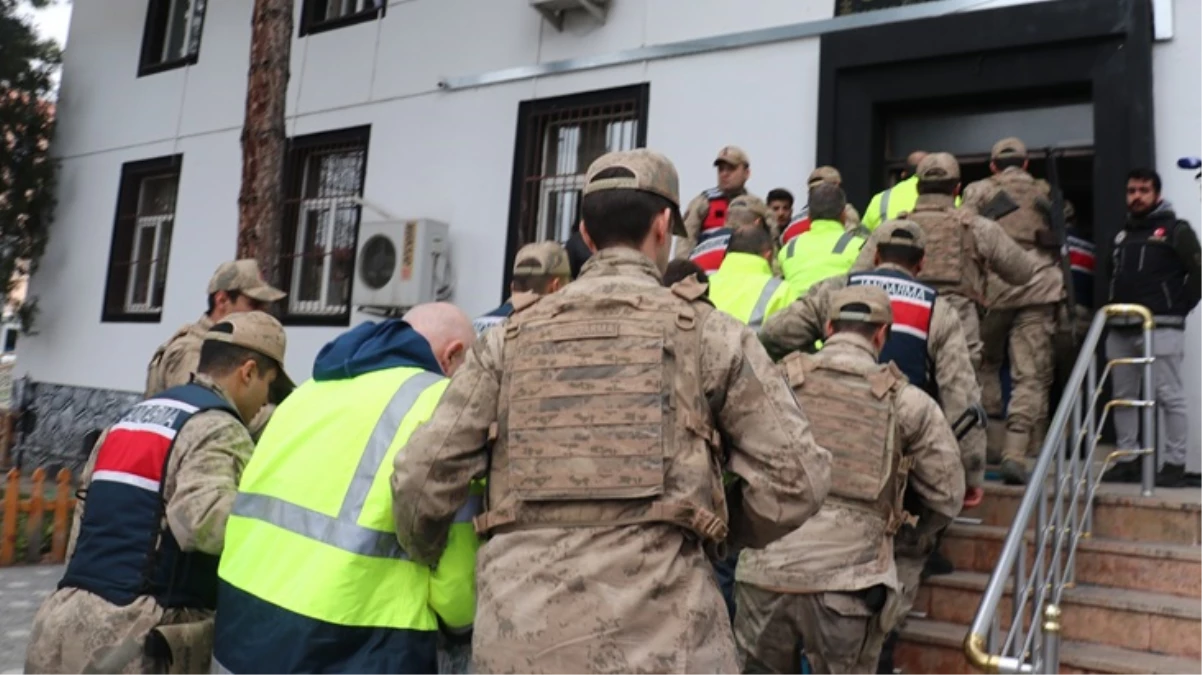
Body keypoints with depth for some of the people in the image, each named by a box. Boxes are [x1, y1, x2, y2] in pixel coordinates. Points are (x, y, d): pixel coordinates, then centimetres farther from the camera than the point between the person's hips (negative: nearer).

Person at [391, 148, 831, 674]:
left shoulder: (512, 338, 10)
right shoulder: (707, 331, 4)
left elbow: (422, 479, 5)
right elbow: (796, 480, 2)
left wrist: (430, 563, 25)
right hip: (658, 633, -2)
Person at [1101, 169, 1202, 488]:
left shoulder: (1176, 230, 2)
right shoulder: (1122, 235, 20)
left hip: (1160, 328, -7)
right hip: (1120, 329, 7)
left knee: (1170, 397, -5)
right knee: (1123, 397, 9)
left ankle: (1175, 465, -1)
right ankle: (1128, 460, 16)